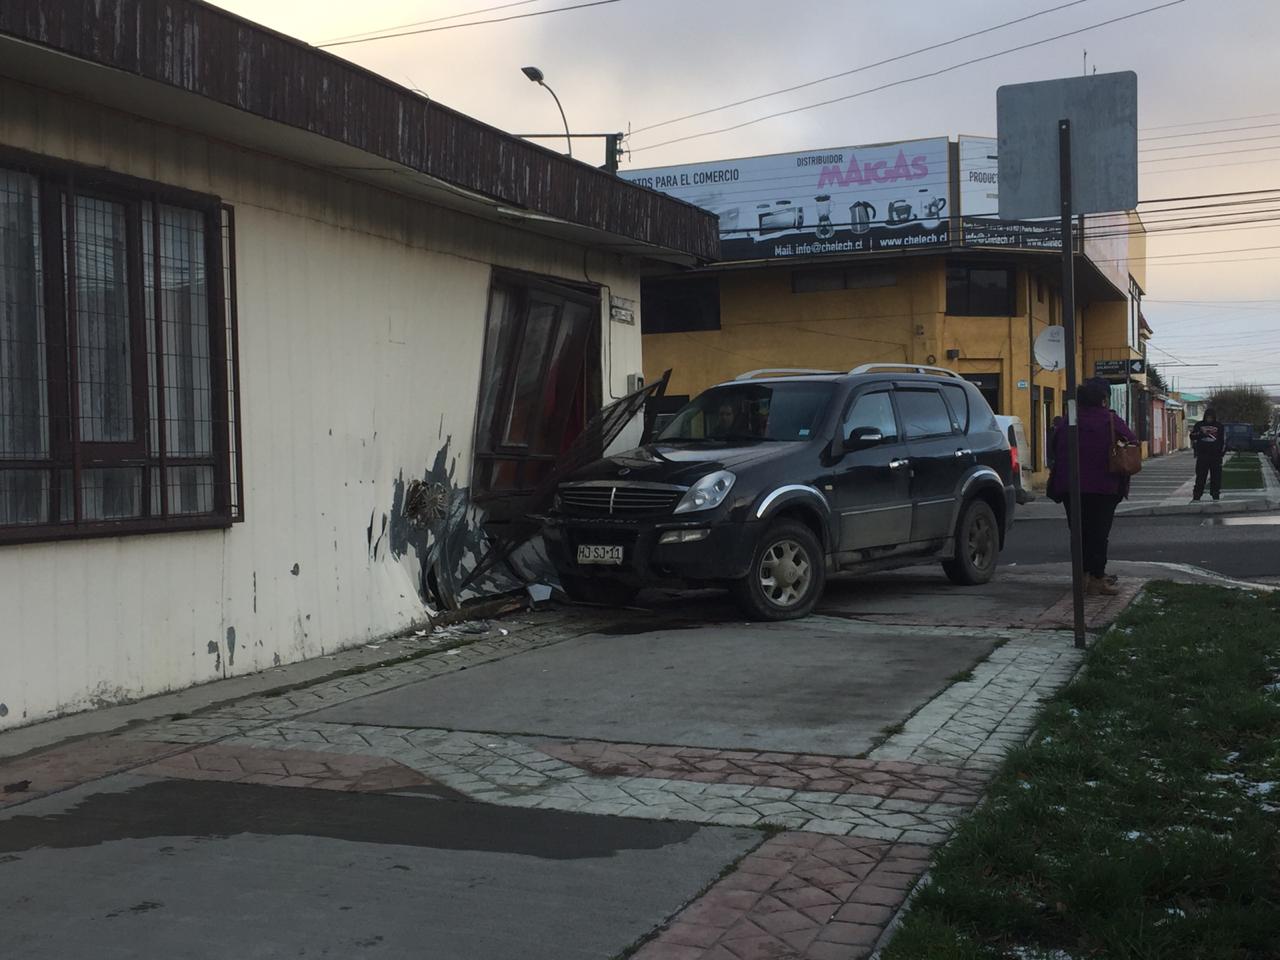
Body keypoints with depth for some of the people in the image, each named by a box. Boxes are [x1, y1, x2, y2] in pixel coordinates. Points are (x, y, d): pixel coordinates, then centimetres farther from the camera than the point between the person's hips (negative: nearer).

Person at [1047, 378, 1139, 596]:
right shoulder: (1111, 420, -8)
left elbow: (1055, 447, 8)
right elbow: (1133, 441, -5)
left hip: (1071, 486, 3)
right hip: (1104, 486, -3)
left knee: (1080, 531, 13)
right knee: (1099, 532, 2)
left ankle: (1084, 574, 18)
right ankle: (1096, 578, 1)